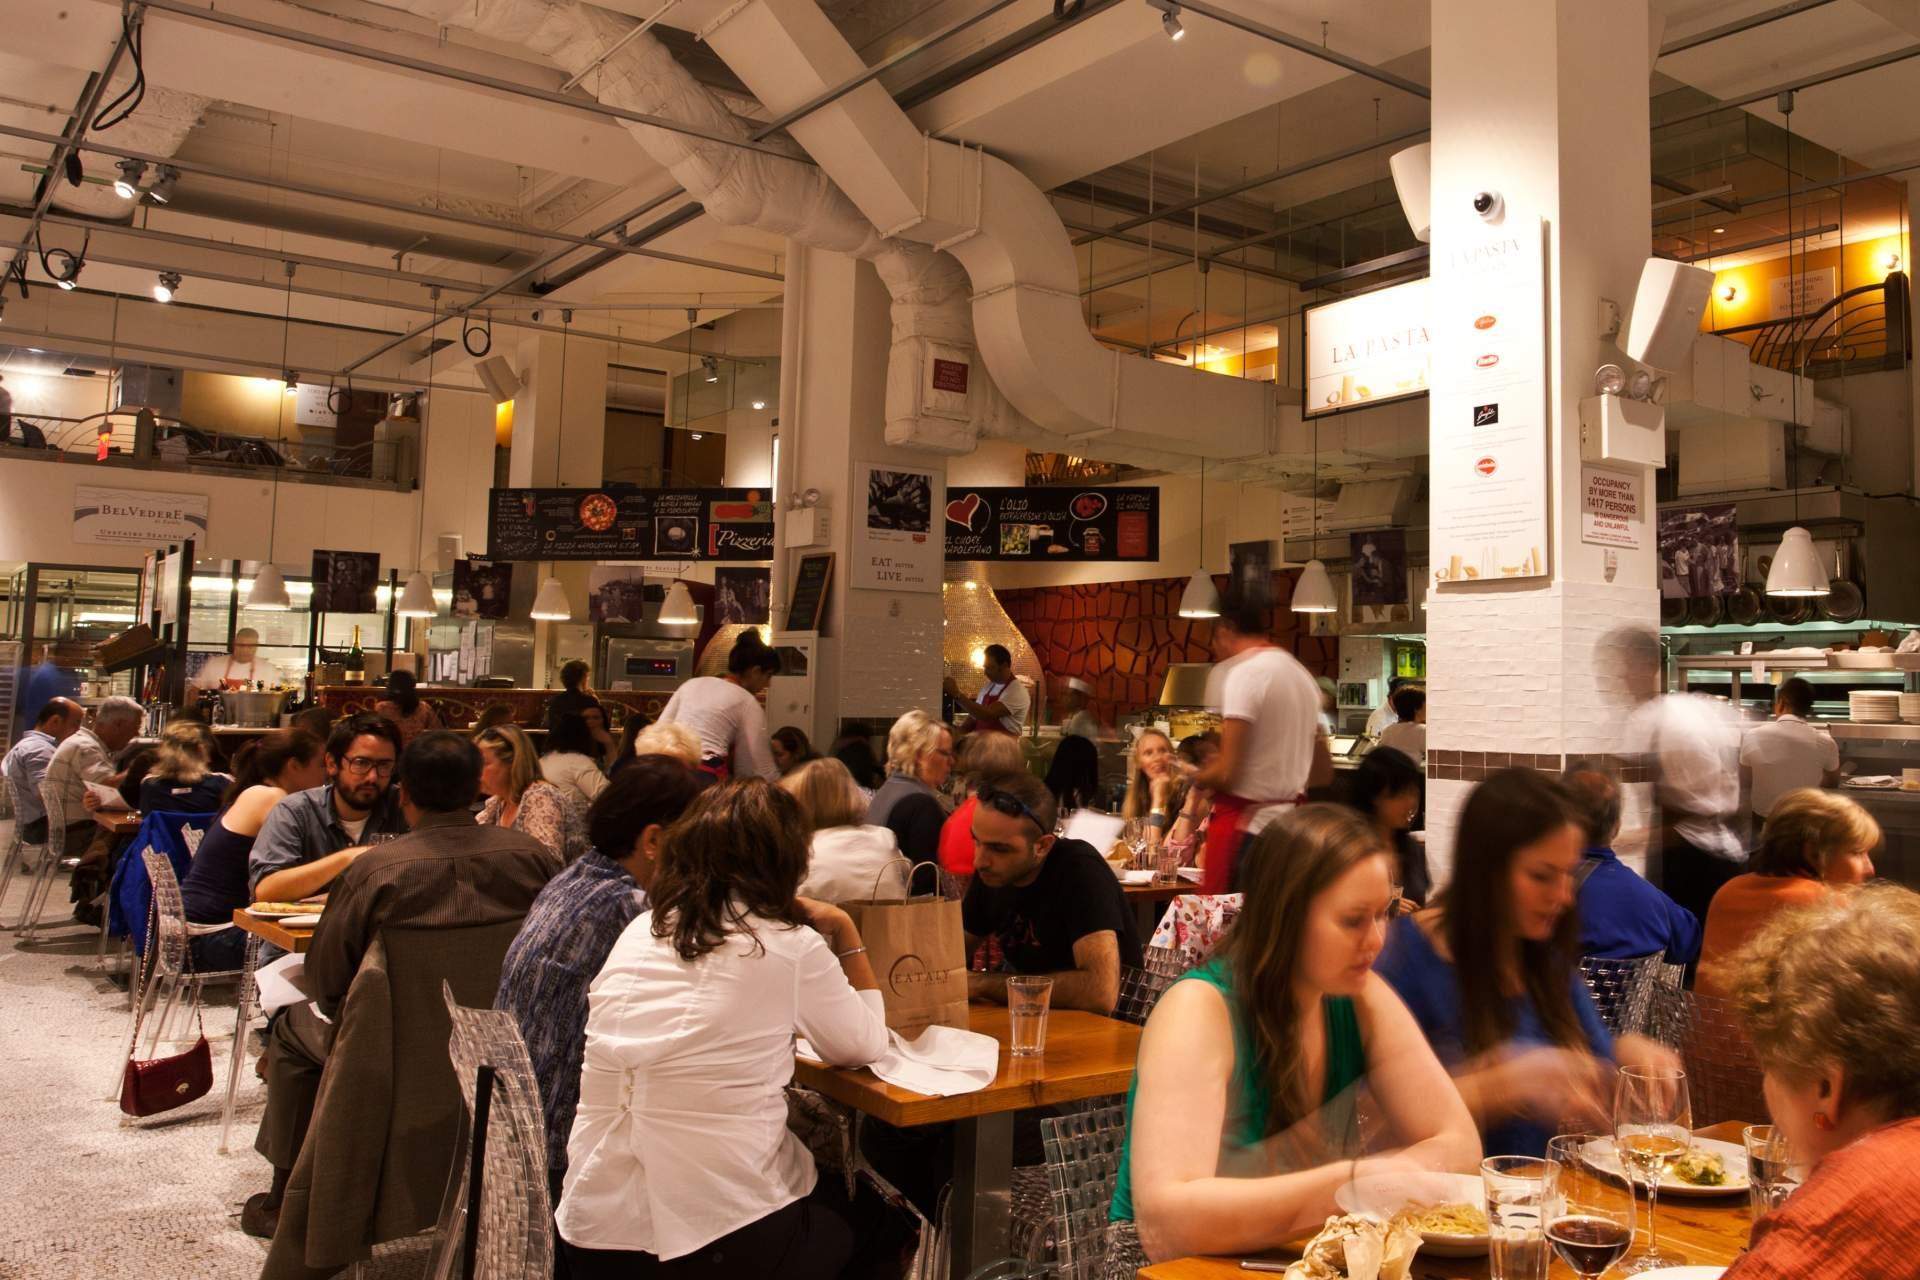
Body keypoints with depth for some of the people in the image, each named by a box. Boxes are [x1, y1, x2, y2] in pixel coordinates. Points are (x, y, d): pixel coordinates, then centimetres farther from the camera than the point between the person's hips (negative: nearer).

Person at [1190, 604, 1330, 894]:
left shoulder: (1243, 674, -12)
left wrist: (1196, 777, 3)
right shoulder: (1302, 675, 14)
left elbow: (1226, 772, -17)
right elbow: (1324, 773, 19)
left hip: (1245, 825, -8)